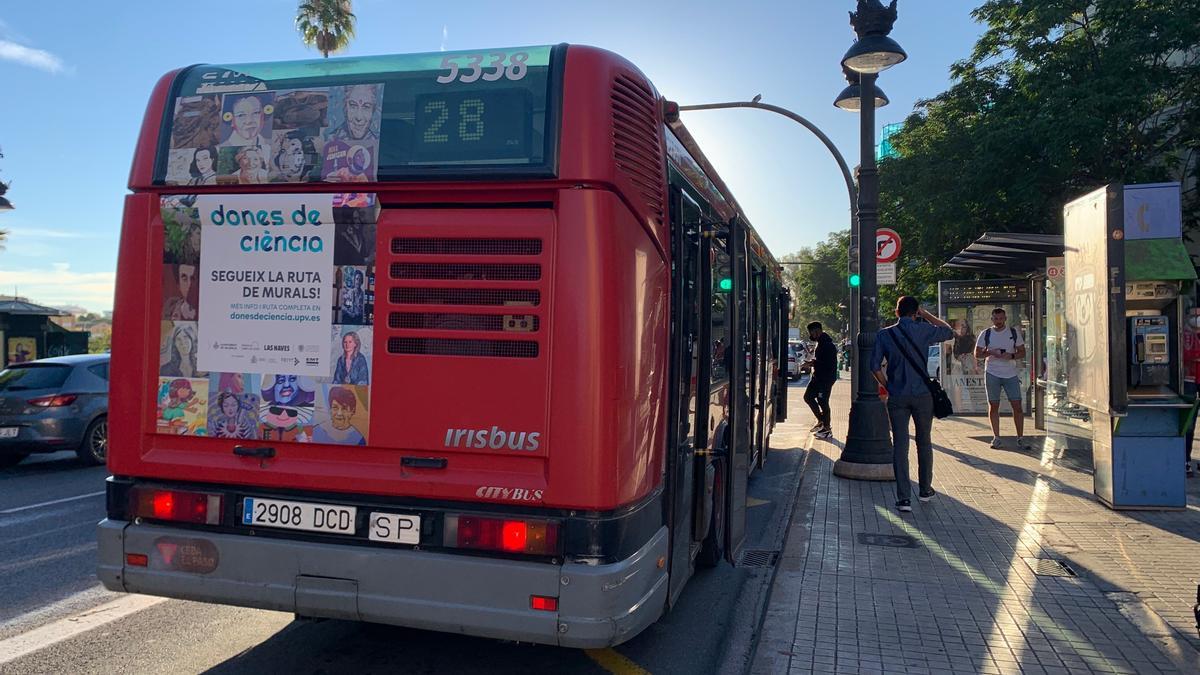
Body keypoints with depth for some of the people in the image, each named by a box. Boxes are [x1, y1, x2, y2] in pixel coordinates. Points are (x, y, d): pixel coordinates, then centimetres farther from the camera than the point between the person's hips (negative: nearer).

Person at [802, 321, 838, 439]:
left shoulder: (827, 345, -20)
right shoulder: (820, 343, 13)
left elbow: (828, 364, -25)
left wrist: (813, 363, -18)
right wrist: (812, 362, 5)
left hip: (826, 378, -11)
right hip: (818, 376, 11)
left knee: (823, 402, -4)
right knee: (808, 396, 13)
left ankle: (827, 429, 8)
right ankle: (821, 421, 21)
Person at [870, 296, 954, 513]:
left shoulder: (884, 335, -2)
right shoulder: (924, 331, -4)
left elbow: (875, 367, -4)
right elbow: (949, 331, 15)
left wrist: (887, 387, 8)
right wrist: (926, 315, 15)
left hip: (897, 397, 0)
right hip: (922, 395, 0)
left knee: (900, 446, 1)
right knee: (924, 442, 17)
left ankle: (904, 498, -4)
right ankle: (925, 490, 29)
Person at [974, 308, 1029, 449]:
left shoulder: (1014, 332, 4)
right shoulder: (985, 334, 2)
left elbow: (1022, 352, 6)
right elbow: (977, 354, 4)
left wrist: (1011, 356, -14)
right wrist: (990, 352, -14)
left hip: (1011, 374, 1)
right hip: (992, 373, 0)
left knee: (1017, 406, -3)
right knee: (993, 406, 3)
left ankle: (1020, 438, 5)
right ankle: (996, 437, 12)